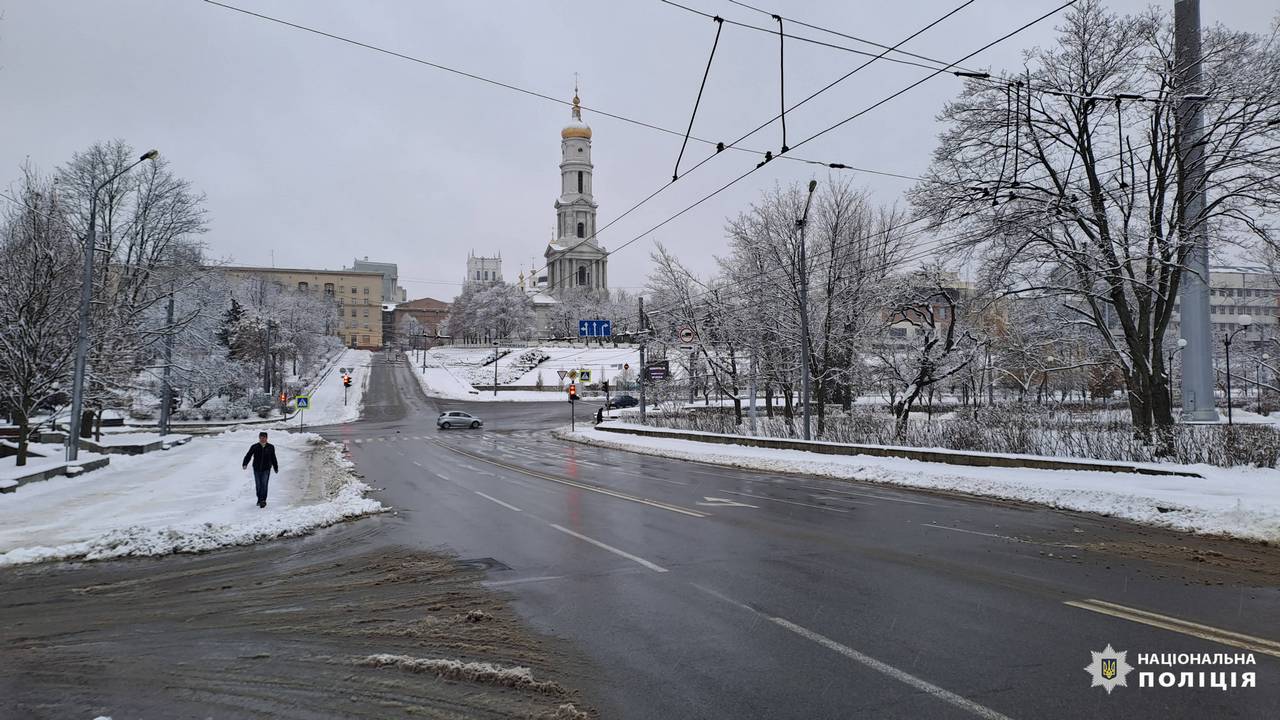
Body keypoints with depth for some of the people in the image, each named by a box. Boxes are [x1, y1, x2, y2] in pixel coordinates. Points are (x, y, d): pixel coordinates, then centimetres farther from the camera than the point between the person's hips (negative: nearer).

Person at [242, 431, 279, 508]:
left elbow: (273, 458, 14)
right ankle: (259, 499, 22)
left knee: (264, 484, -11)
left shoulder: (271, 447, 4)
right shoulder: (254, 447, -1)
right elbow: (248, 456, -9)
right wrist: (244, 464, -25)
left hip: (266, 469, -1)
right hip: (257, 469, 1)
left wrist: (276, 468, 21)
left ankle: (263, 500, -9)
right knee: (258, 485, 7)